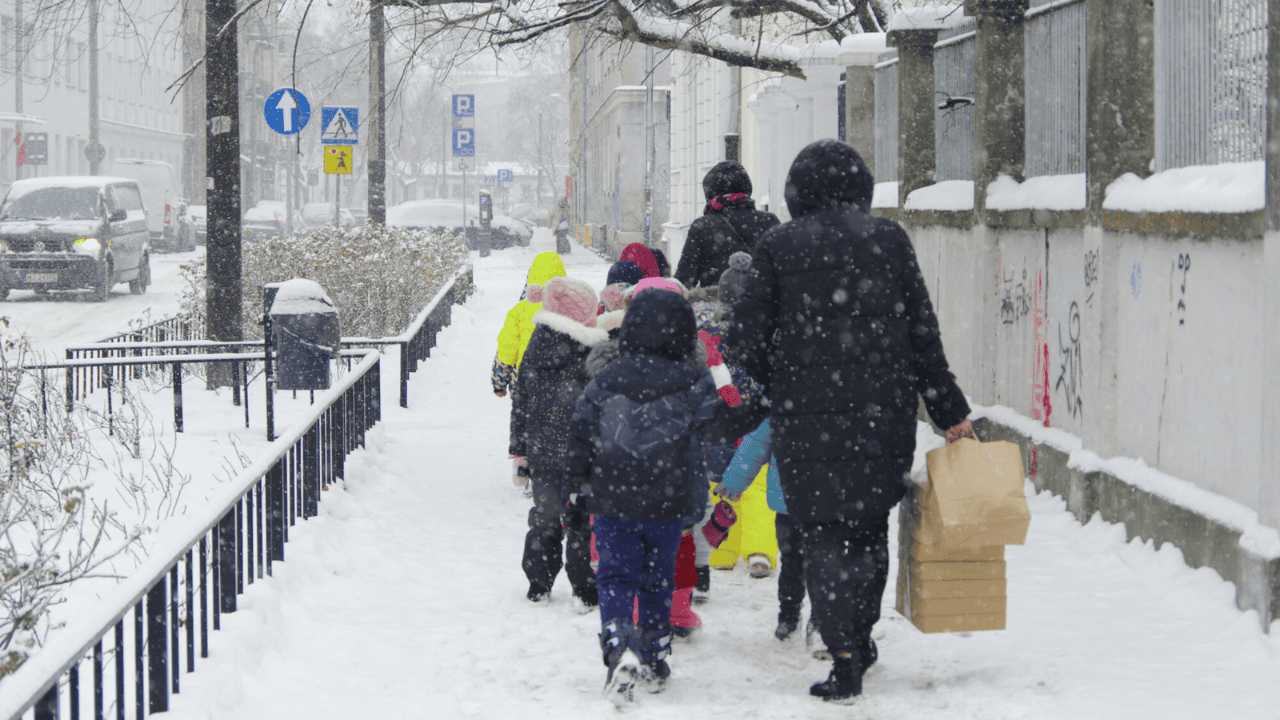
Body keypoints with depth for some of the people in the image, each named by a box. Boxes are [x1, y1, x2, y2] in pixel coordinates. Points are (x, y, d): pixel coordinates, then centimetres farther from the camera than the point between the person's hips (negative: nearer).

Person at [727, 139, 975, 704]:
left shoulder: (778, 247, -2)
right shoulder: (889, 239, 2)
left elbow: (747, 343, -2)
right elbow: (923, 333, 3)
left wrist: (781, 388, 18)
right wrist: (950, 412, 10)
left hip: (807, 417, -2)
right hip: (884, 410, 2)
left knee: (822, 532, 3)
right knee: (871, 523, 19)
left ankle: (844, 660, -7)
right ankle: (862, 639, 28)